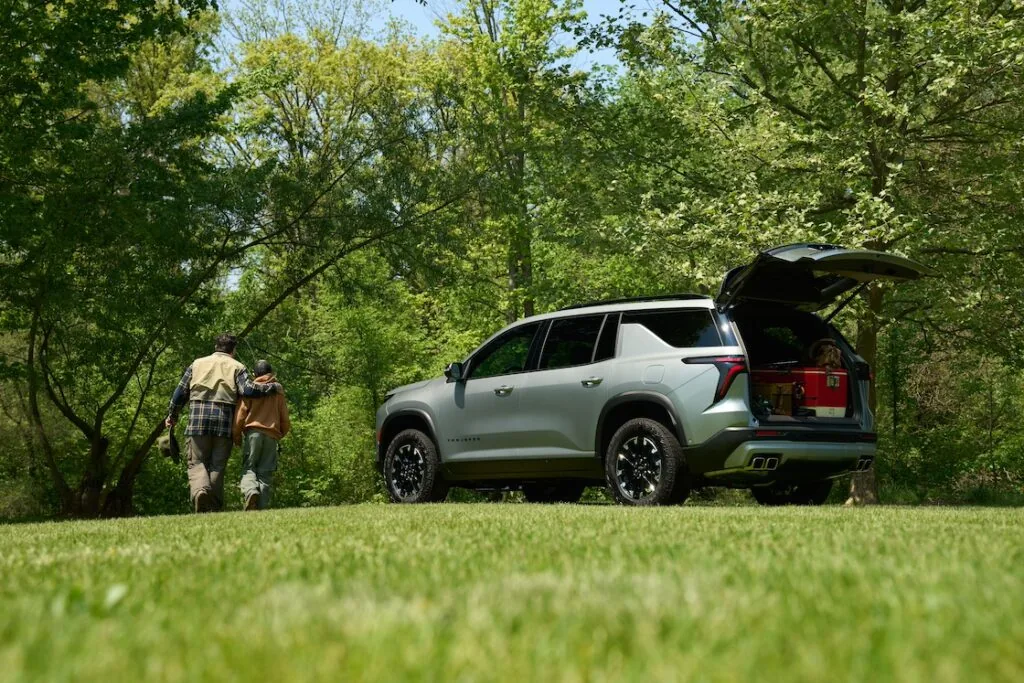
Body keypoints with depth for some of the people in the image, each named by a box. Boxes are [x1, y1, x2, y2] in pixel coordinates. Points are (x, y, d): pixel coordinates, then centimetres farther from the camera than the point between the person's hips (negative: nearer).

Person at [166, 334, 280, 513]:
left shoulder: (197, 363, 17)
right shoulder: (237, 367, 10)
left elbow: (181, 391, 17)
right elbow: (248, 389, -7)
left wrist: (172, 415, 29)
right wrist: (273, 387, 6)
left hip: (198, 418, 1)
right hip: (225, 420, -1)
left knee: (197, 463, 4)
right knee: (217, 466, 6)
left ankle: (200, 490, -25)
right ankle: (214, 509, 2)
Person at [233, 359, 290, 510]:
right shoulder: (278, 391, 14)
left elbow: (240, 414, -2)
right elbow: (285, 420, 14)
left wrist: (237, 436, 8)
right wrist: (280, 435, 31)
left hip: (253, 432, -2)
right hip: (272, 435, 2)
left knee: (249, 468, 3)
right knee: (265, 472, 3)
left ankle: (250, 491, -27)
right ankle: (262, 507, -7)